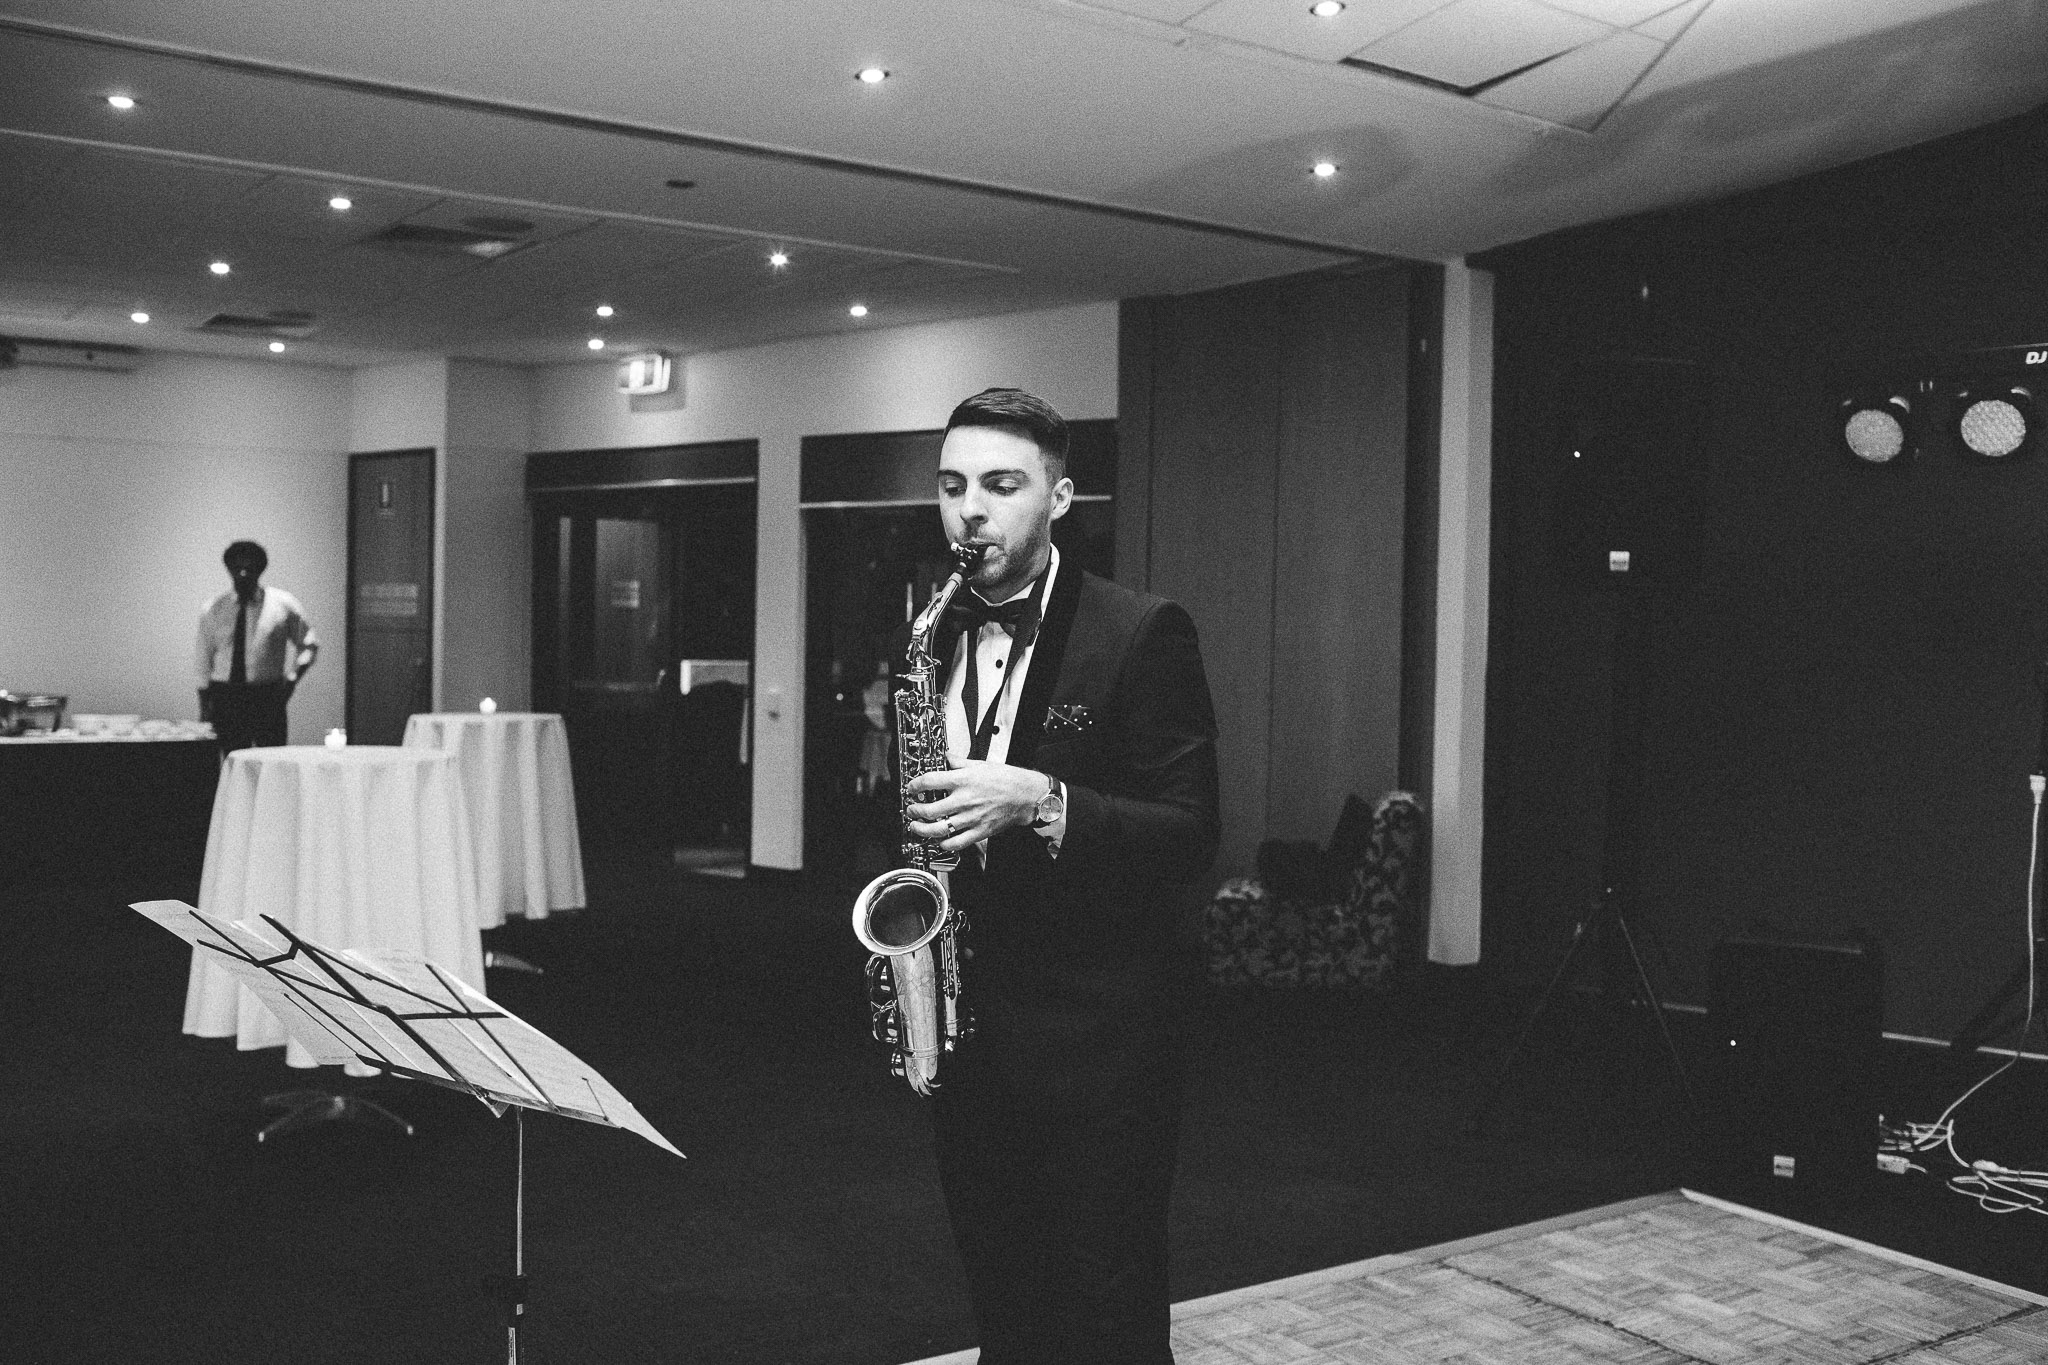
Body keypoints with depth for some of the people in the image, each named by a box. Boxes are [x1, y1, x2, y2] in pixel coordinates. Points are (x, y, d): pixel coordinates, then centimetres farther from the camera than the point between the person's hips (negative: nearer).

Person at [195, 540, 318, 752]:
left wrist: (292, 678, -3)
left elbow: (309, 646, 11)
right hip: (225, 698, 1)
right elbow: (205, 660, 10)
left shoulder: (283, 604, 2)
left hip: (268, 698, -1)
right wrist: (205, 709, 6)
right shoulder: (212, 610, 6)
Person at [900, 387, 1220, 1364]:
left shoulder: (1141, 635, -8)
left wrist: (1040, 801, -26)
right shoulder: (929, 637, 10)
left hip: (1094, 1038, -5)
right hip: (964, 1033, 5)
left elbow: (1191, 835, -13)